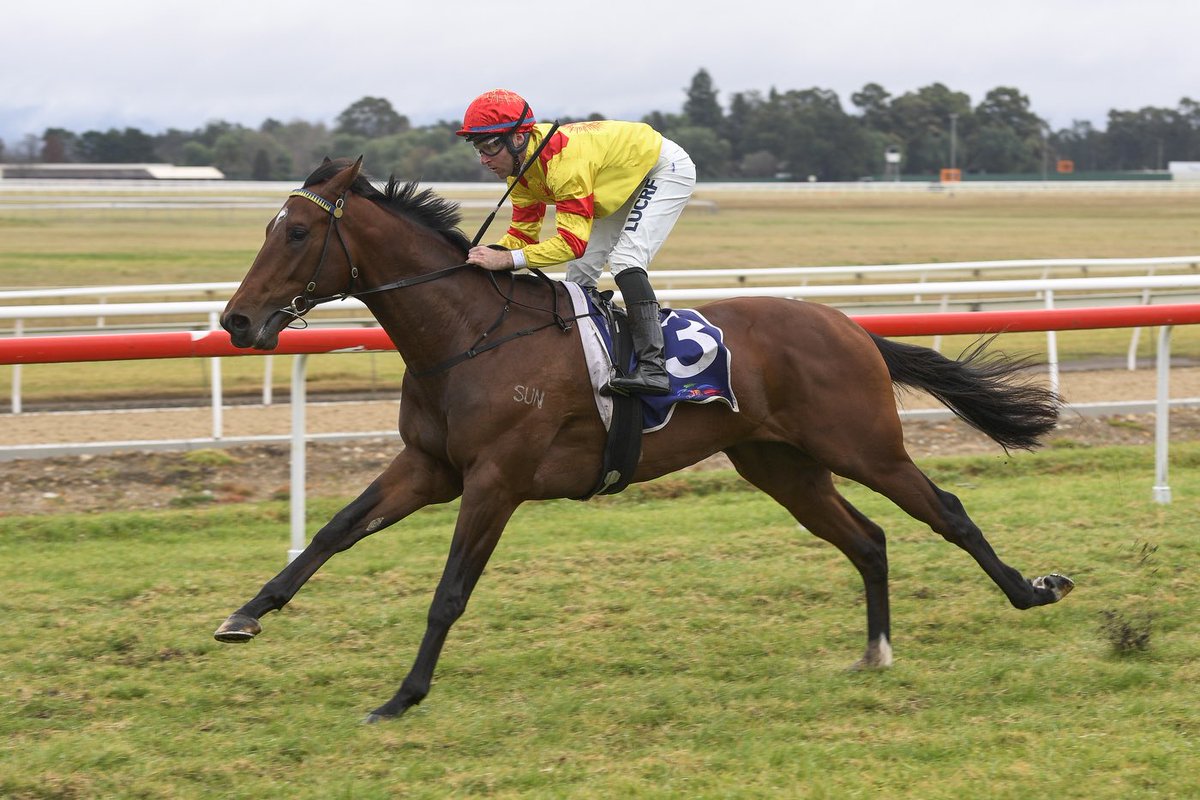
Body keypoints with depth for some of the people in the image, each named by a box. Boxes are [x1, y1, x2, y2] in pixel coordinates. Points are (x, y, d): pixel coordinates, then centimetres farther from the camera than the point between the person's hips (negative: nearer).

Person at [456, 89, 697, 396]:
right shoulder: (521, 166, -11)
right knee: (580, 271, 6)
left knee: (625, 259, -27)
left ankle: (652, 367, -35)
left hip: (666, 170, -10)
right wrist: (488, 255, -25)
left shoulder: (564, 159, -40)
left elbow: (572, 242, -43)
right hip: (626, 182, 10)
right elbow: (523, 234, -6)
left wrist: (507, 259, -49)